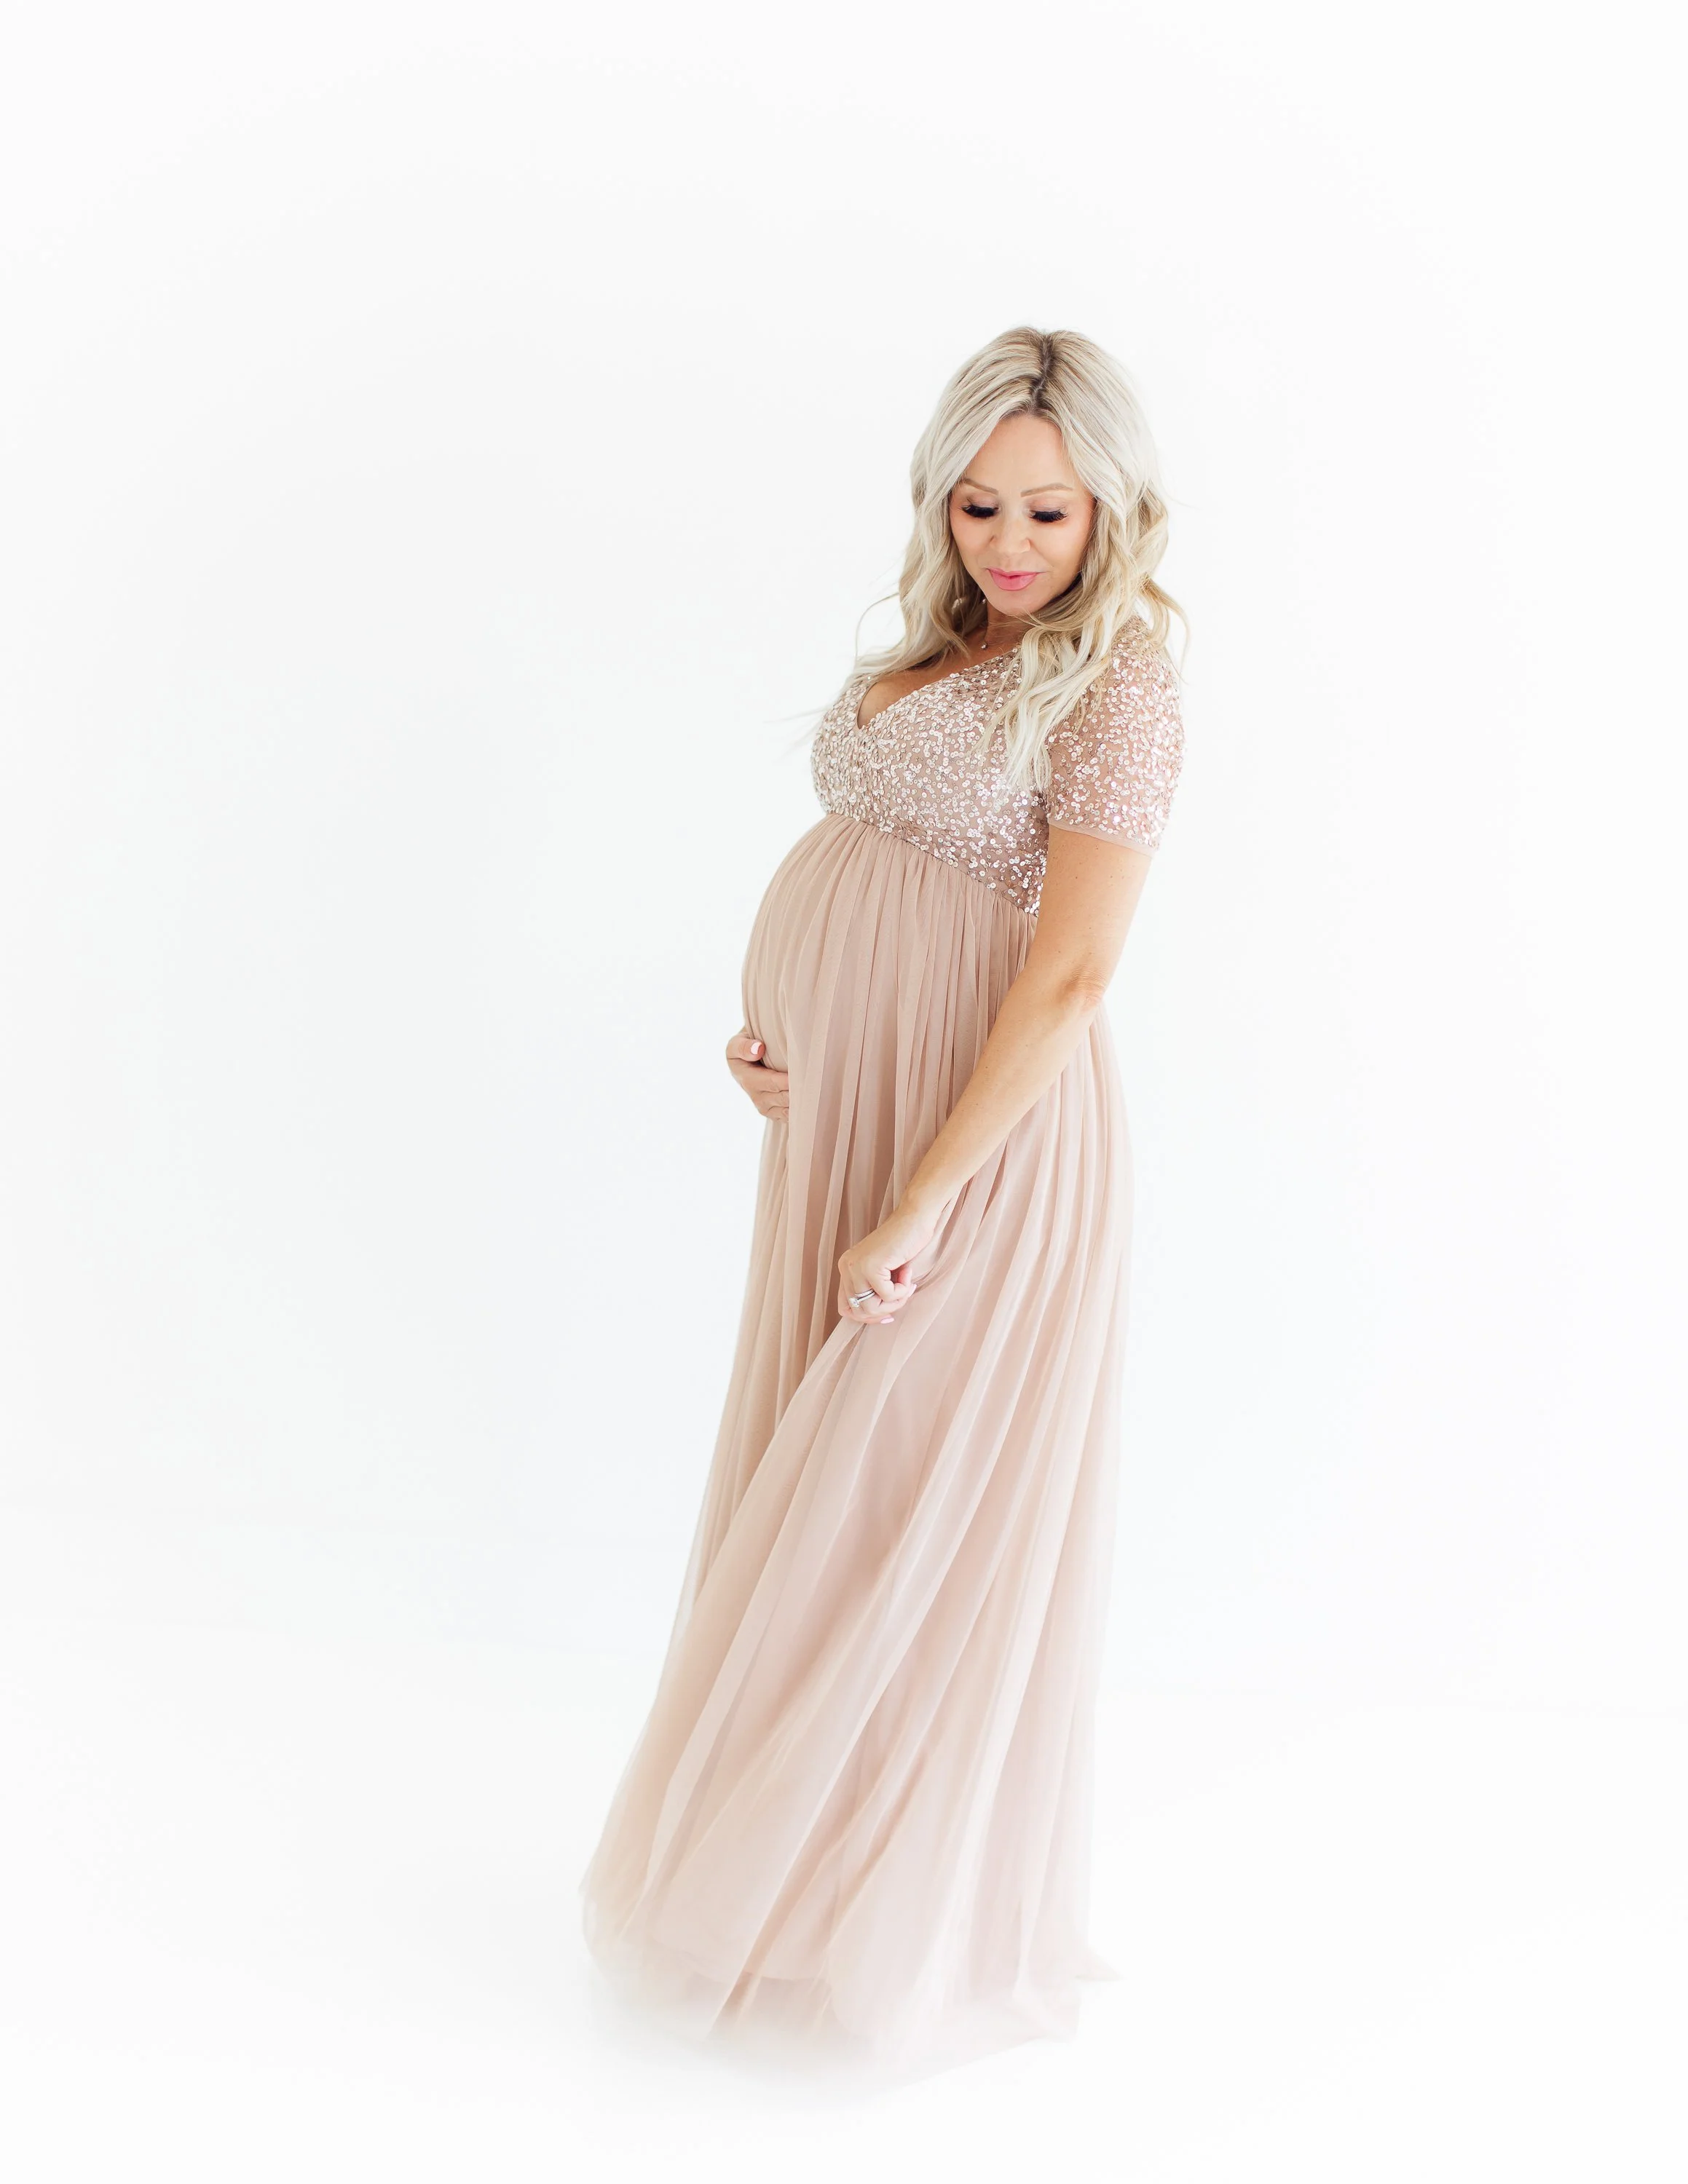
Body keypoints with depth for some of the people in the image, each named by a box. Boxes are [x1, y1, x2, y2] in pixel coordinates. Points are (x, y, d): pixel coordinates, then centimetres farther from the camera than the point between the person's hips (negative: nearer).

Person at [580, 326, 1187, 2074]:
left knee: (923, 1521, 2)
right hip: (838, 1121, 8)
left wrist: (919, 1210, -21)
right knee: (812, 1493, 16)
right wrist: (758, 1013, 2)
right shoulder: (941, 648, 11)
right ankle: (815, 1850, 34)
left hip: (984, 1141, -8)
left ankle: (916, 1925, 21)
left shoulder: (1115, 683, -13)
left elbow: (1072, 975, -19)